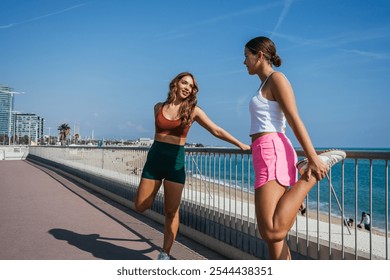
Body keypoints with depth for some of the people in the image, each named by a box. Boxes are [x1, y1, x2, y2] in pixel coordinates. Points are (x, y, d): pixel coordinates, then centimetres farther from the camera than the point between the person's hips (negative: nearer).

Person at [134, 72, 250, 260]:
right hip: (155, 158, 2)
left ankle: (165, 254, 14)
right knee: (141, 206, 4)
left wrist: (240, 144, -5)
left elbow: (216, 131, -1)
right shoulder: (158, 107, 6)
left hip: (176, 161, -2)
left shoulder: (193, 110, 0)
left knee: (171, 211, 1)